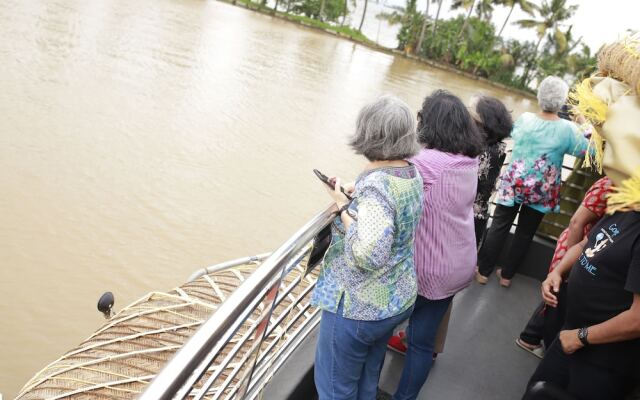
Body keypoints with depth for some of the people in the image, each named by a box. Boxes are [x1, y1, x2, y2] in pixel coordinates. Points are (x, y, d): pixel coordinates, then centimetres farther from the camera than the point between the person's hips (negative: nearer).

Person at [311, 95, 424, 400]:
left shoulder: (375, 184, -27)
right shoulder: (412, 174, 0)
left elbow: (369, 255, -32)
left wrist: (344, 207, -21)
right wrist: (355, 195, 8)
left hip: (358, 308, -9)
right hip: (397, 300, 9)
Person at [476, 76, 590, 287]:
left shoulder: (524, 119, -7)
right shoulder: (567, 129, -12)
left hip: (514, 184, 0)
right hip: (541, 190, 0)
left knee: (499, 227, 8)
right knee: (525, 233, 13)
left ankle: (483, 271, 14)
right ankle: (507, 275, 24)